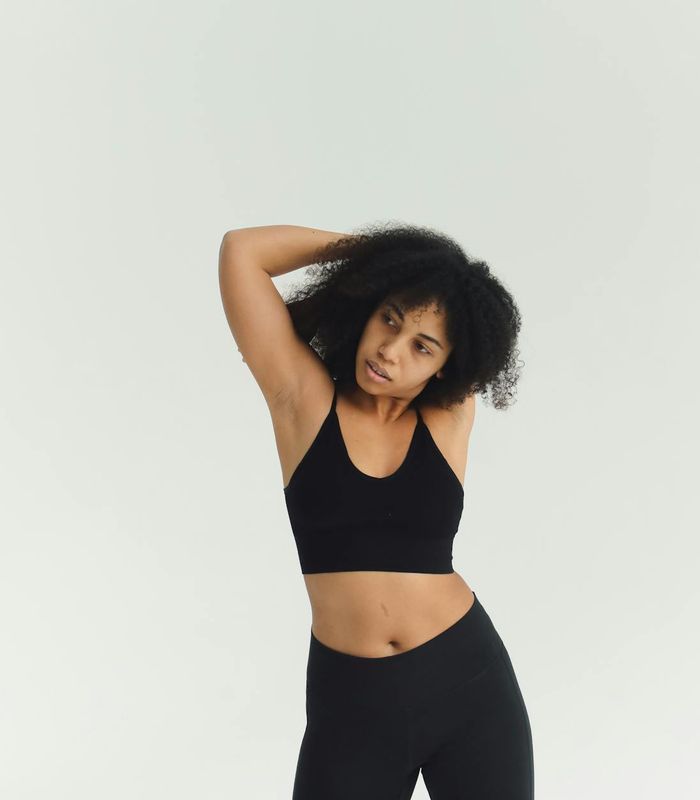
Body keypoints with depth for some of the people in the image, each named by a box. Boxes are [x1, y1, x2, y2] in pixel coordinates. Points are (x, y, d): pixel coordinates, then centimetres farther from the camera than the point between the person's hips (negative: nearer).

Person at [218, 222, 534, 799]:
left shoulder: (449, 419, -1)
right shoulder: (303, 399, -4)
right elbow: (242, 249, -7)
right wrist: (371, 249, 1)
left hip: (469, 681, 2)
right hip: (351, 701, -1)